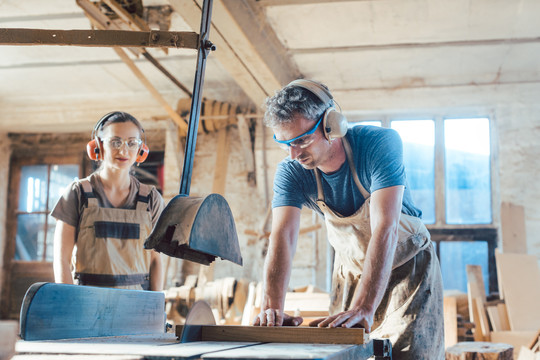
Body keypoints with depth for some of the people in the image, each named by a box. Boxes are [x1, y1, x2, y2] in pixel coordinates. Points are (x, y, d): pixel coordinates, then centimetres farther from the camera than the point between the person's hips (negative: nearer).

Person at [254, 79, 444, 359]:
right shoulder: (290, 172, -18)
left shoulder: (380, 144, -30)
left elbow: (385, 230, -39)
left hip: (408, 265, -3)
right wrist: (272, 307, -48)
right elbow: (282, 238, -29)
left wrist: (364, 308, -50)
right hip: (350, 270, 3)